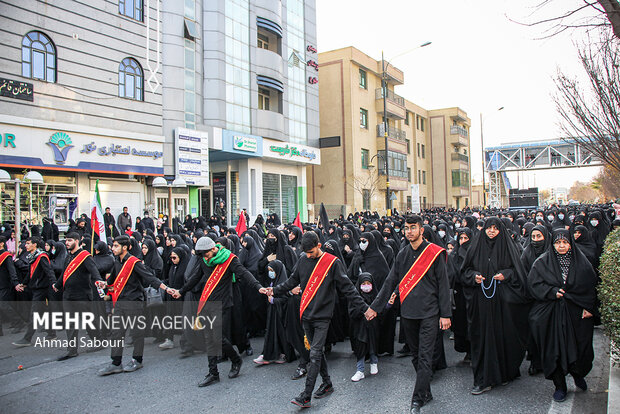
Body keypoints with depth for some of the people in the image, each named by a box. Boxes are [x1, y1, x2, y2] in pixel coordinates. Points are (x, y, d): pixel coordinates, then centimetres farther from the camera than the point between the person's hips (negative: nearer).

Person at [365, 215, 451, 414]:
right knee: (416, 355, 13)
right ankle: (426, 392, 28)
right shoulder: (402, 255, 8)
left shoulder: (434, 253, -4)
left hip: (428, 313, -4)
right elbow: (390, 282, 12)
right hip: (408, 312, 5)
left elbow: (443, 284, -4)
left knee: (424, 357, -4)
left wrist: (445, 314, -7)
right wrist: (375, 306, 10)